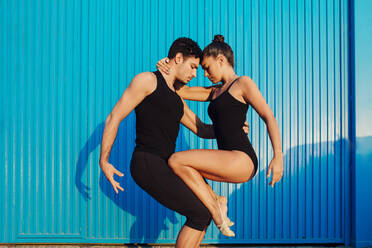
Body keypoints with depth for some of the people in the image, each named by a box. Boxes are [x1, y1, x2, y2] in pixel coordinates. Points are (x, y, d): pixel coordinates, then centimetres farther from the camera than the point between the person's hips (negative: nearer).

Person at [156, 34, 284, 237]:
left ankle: (218, 216, -12)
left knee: (176, 161, -16)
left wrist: (278, 157, -17)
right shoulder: (215, 92, 23)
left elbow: (269, 117, -6)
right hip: (229, 164, 9)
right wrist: (166, 71, 3)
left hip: (242, 160, -9)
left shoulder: (243, 83, 1)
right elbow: (183, 91, 23)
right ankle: (215, 199, 8)